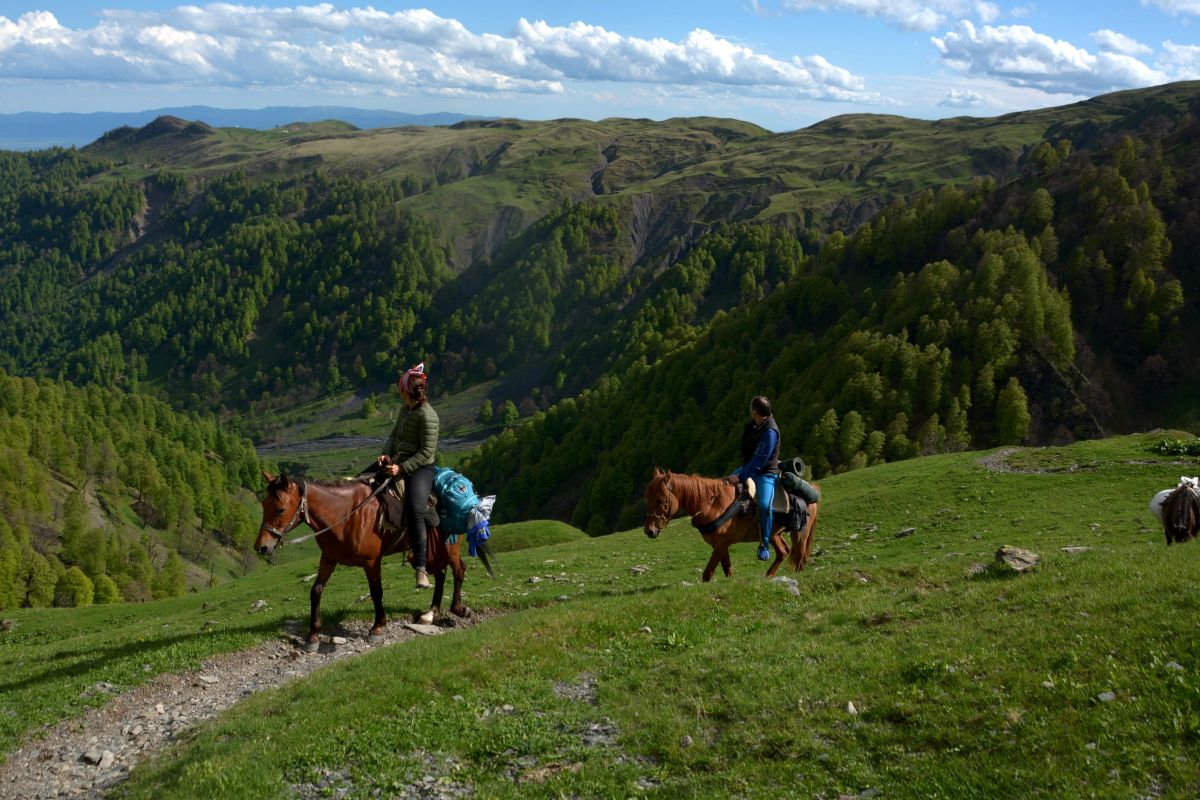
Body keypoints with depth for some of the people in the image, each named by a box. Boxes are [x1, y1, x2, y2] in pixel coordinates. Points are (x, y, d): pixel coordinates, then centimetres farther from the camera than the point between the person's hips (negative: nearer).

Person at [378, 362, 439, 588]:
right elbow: (395, 434, 19)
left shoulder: (427, 415, -18)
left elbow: (427, 452, -19)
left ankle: (421, 567, -27)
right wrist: (387, 454, 0)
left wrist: (402, 468, -21)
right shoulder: (406, 409, 10)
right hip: (397, 463, 10)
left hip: (420, 468, -10)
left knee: (415, 511, -28)